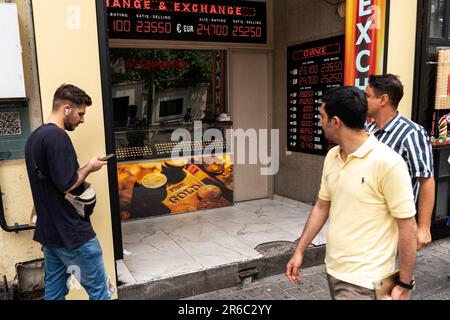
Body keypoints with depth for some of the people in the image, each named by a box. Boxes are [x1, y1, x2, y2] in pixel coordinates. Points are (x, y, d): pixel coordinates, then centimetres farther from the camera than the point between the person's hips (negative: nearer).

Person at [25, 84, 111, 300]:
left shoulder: (34, 137, 11)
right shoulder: (57, 136, -19)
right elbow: (67, 184, -22)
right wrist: (89, 168, -7)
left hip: (48, 231, 9)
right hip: (72, 233, -9)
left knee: (54, 291, 17)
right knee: (98, 290, 4)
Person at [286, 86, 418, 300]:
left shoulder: (387, 163, -20)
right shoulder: (331, 156, 1)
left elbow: (407, 227, -15)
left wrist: (404, 285, -10)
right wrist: (299, 251, 10)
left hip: (363, 279, -6)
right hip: (333, 269, 7)